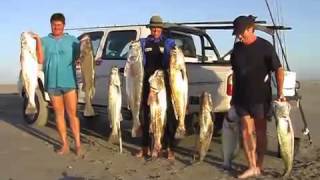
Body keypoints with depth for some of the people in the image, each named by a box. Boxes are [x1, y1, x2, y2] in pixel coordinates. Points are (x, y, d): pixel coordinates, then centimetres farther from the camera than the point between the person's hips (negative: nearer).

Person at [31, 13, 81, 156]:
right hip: (52, 84, 2)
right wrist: (38, 41, -10)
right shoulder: (44, 41, 8)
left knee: (72, 114, -1)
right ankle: (64, 144, 17)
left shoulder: (72, 40, 7)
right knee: (59, 114, 9)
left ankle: (77, 144, 5)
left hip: (69, 82, -2)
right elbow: (40, 60, -3)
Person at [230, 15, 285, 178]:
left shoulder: (265, 47, -8)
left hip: (260, 97, -5)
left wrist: (280, 93, -17)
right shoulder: (237, 47, 7)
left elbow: (278, 69, -7)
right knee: (246, 131, 2)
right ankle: (252, 167, 7)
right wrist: (234, 95, 17)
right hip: (242, 97, 5)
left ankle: (259, 166, 18)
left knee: (260, 132, 7)